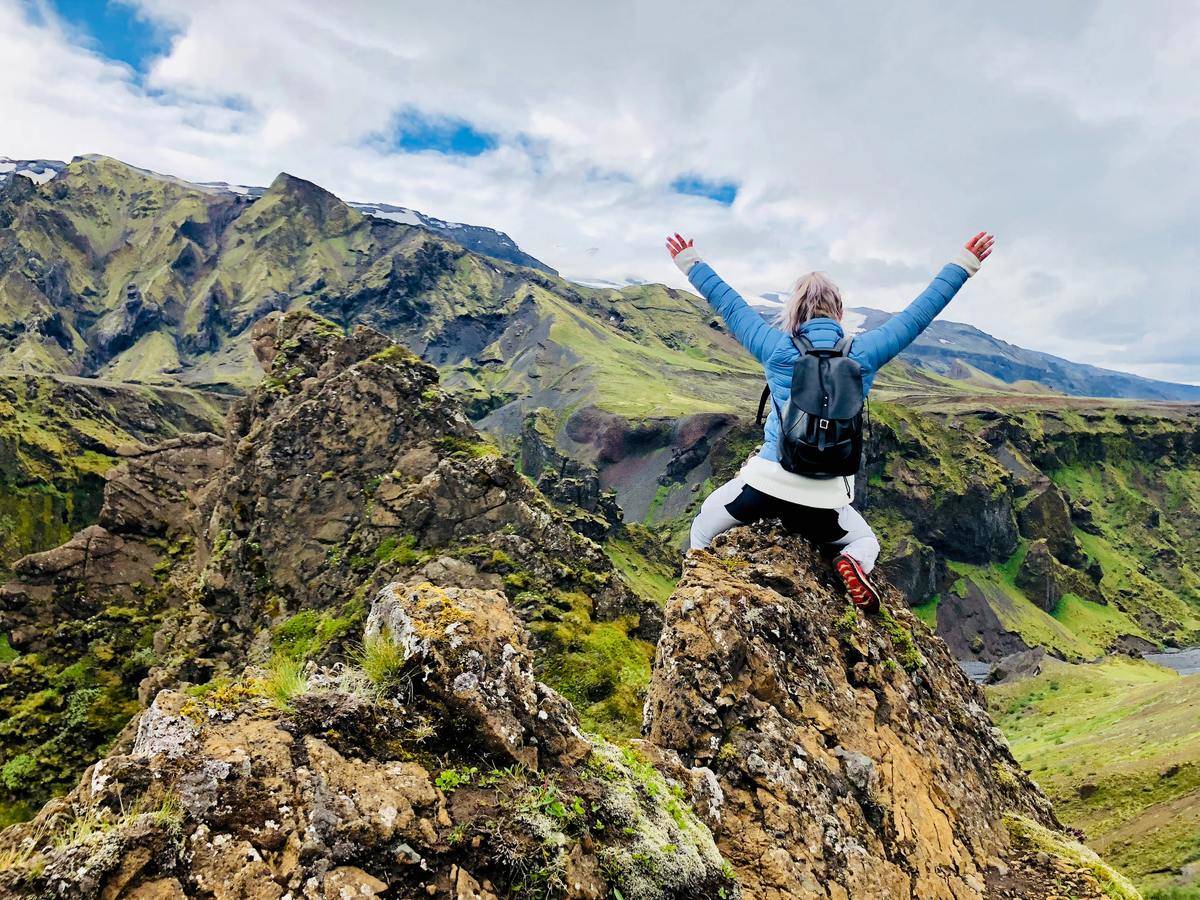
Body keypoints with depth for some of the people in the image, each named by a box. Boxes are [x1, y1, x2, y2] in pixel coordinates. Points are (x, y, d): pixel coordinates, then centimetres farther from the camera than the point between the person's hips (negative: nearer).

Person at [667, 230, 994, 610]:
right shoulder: (863, 354, 0)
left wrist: (690, 262, 21)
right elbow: (920, 312, 9)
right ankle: (853, 563, -6)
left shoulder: (778, 349, -3)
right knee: (867, 541, 29)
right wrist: (965, 263, 20)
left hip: (767, 482, 0)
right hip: (823, 501, 1)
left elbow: (728, 304, 9)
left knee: (702, 529, 24)